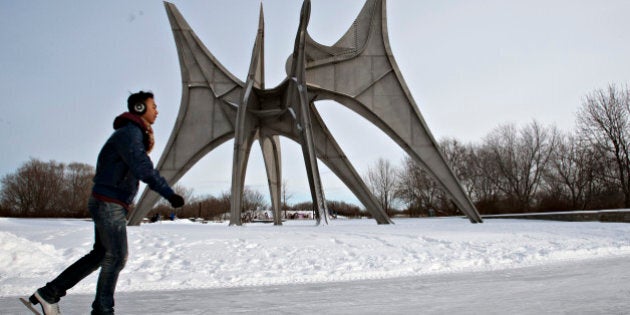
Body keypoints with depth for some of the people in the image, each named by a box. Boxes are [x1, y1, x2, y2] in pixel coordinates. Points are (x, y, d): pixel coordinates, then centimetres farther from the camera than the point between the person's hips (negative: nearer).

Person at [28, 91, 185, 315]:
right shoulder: (129, 133, -17)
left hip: (108, 204, 10)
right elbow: (143, 169, -29)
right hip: (109, 204, -10)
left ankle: (49, 293, 23)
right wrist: (169, 194, -32)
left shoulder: (135, 134, 17)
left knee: (101, 254, 16)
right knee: (116, 257, -2)